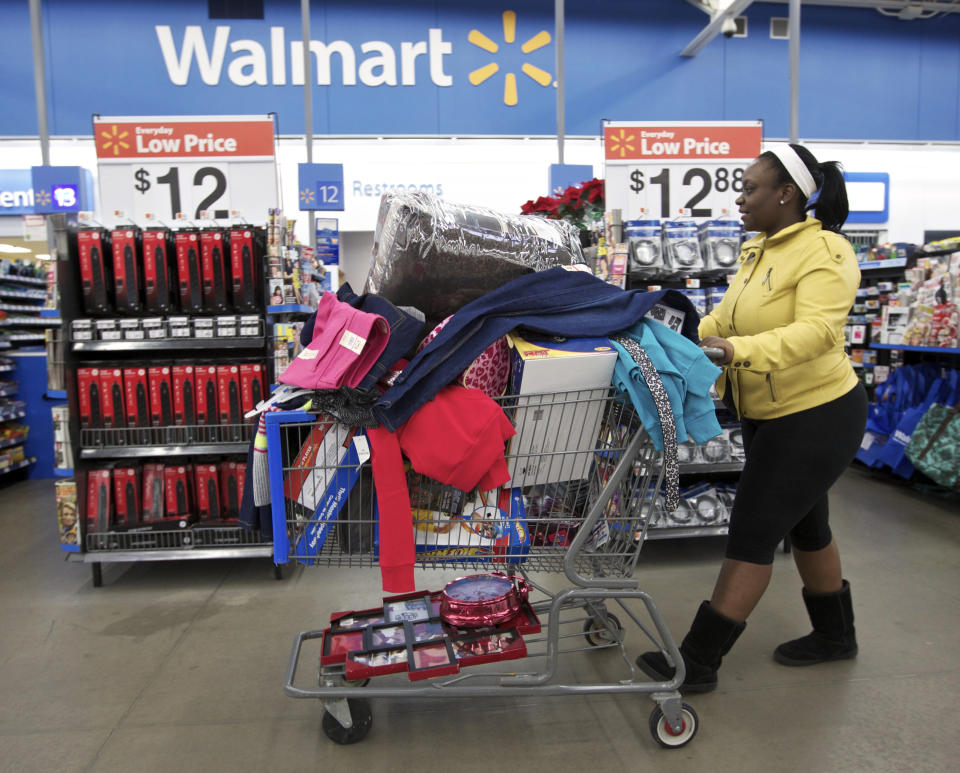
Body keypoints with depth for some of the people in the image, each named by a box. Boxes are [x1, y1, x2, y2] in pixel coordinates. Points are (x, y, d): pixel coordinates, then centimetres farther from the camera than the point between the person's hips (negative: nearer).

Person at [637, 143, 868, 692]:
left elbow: (816, 331, -33)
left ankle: (698, 662, 5)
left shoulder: (825, 252, -19)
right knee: (803, 524, 21)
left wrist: (739, 351, -44)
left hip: (815, 417, -9)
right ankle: (835, 635, 42)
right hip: (771, 415, 9)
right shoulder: (760, 250, 7)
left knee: (753, 534, -5)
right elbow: (725, 319, 10)